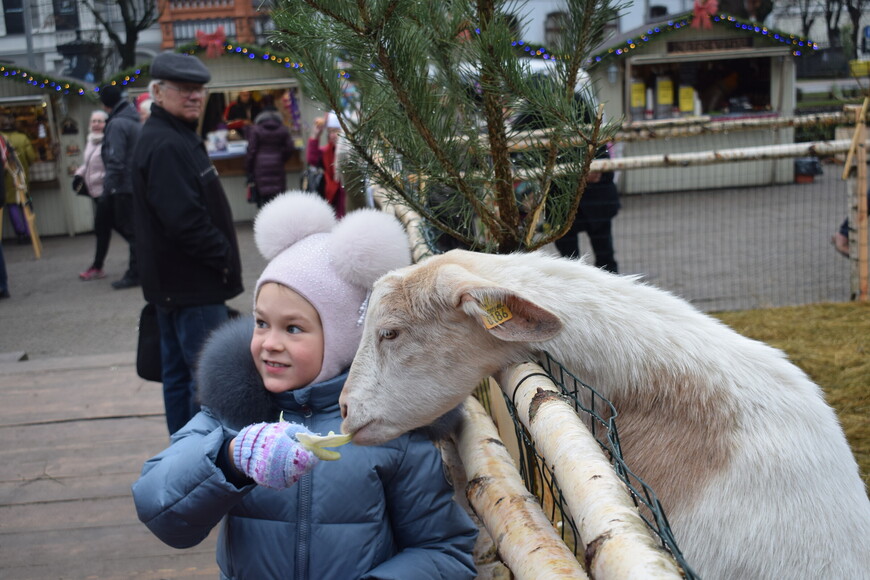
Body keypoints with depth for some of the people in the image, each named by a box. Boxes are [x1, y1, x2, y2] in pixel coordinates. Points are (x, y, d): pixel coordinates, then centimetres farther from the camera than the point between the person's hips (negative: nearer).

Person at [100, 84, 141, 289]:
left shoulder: (116, 124, -14)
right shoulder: (135, 122, 13)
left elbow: (115, 161, -21)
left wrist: (108, 187, -16)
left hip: (126, 186, -9)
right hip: (139, 184, 9)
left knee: (131, 230, -2)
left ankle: (134, 274, 4)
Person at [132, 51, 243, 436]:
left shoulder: (178, 137, 15)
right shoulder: (166, 145, -18)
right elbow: (185, 220, -26)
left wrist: (222, 258, 13)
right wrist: (224, 257, -15)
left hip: (176, 284, 11)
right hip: (191, 285, -11)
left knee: (179, 373, 16)